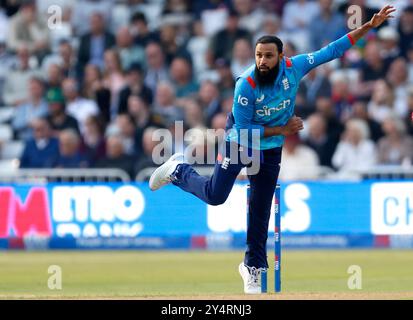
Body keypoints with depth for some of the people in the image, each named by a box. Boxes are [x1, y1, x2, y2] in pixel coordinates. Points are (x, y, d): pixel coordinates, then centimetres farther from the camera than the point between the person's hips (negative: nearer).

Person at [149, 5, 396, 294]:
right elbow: (244, 127, -25)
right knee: (215, 195, -5)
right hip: (240, 142, -4)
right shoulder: (246, 84, -31)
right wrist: (282, 130, -25)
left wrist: (369, 26, -18)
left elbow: (332, 50, -15)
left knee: (261, 210, 8)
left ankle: (253, 266, 21)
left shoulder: (294, 67, -21)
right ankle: (179, 171, 24)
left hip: (271, 150, 4)